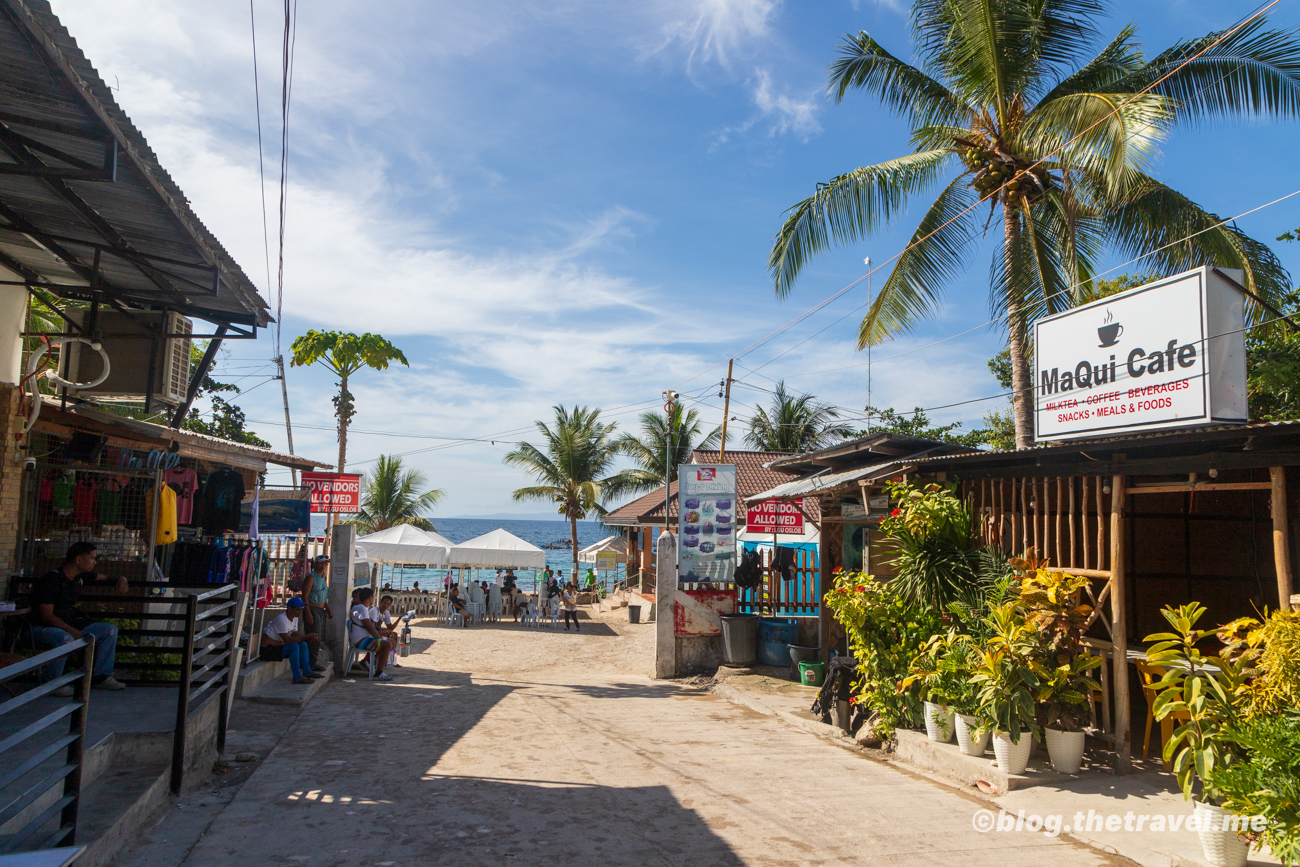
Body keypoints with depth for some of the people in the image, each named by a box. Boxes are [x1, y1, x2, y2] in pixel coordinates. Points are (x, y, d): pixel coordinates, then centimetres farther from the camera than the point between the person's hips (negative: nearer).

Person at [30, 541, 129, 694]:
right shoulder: (51, 580, -21)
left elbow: (104, 578, 23)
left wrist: (120, 579, -2)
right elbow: (46, 615, -23)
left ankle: (101, 676, 2)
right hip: (42, 628, -8)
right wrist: (73, 631, -30)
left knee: (110, 630, -3)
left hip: (68, 625, 8)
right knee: (65, 639, -41)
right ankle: (52, 683, -19)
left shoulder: (81, 576, 3)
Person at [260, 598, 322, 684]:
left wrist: (310, 638, -15)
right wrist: (307, 636, -30)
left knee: (303, 644, 4)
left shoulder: (294, 618, 4)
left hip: (278, 645, 10)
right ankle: (297, 677, -24)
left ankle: (307, 672, 11)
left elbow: (295, 635, 4)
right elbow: (288, 640, -31)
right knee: (294, 646, -28)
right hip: (268, 649, -10)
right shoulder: (282, 620, -27)